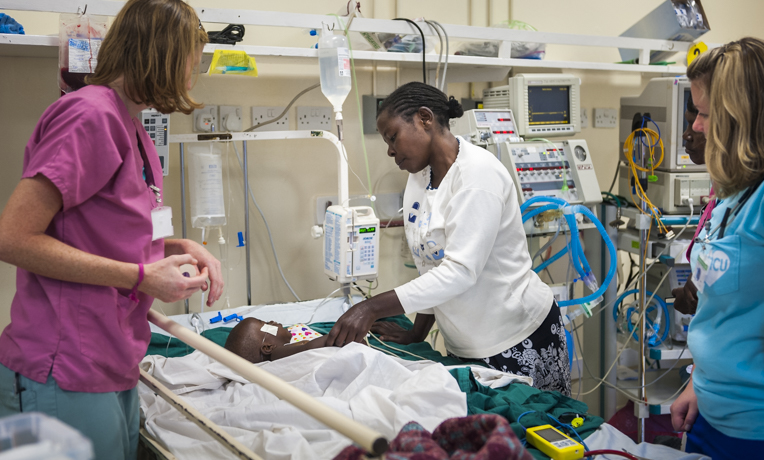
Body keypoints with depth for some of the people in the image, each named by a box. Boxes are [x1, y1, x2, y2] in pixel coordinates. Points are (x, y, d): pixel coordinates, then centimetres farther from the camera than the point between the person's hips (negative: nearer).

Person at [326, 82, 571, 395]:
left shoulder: (478, 172, -19)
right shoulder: (419, 176, 6)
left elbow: (461, 271, -27)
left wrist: (373, 308, -28)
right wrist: (417, 334, 7)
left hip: (518, 340, -7)